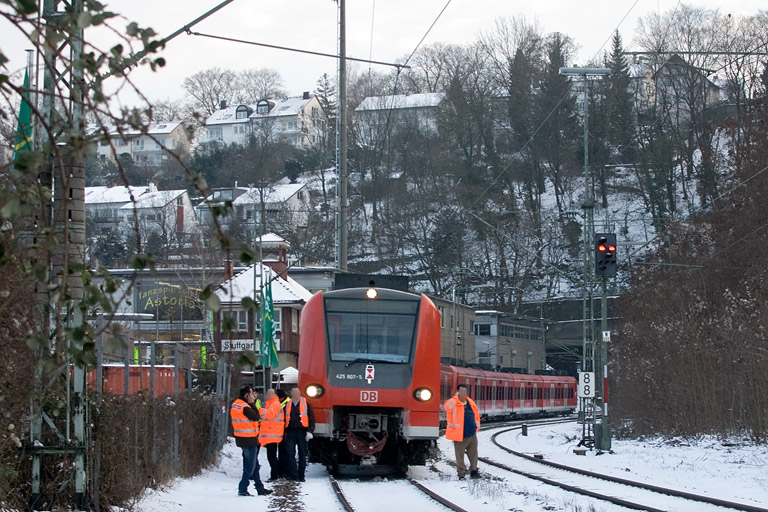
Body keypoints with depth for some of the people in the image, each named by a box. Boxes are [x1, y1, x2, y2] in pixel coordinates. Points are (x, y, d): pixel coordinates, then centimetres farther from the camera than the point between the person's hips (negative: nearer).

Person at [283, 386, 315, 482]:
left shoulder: (306, 404, 3)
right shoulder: (288, 405, 12)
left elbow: (311, 419, 1)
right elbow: (284, 420, 17)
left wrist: (309, 431, -9)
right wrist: (285, 432, 11)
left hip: (302, 433, -2)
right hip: (290, 433, 2)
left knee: (302, 455, 4)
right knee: (290, 453, -8)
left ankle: (301, 476, 12)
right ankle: (293, 475, -4)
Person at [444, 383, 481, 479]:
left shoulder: (471, 403, 8)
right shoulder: (454, 402, -9)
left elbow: (476, 415, 21)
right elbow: (448, 406, -33)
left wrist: (476, 427, 17)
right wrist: (457, 397, -28)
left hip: (472, 434, 5)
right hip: (460, 436, -5)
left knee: (473, 454, 14)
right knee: (460, 455, 1)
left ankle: (473, 471, 25)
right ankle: (461, 474, 9)